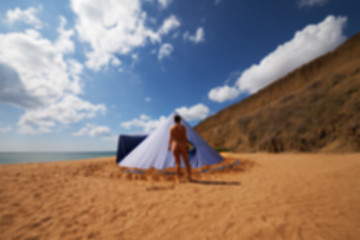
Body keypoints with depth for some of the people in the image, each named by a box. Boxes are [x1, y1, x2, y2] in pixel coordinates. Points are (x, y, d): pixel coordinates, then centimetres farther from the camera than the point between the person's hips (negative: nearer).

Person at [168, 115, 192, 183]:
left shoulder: (172, 128, -2)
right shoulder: (183, 127, -3)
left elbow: (171, 138, -4)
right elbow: (185, 137, -5)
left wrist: (169, 146, 11)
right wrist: (187, 145, 6)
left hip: (175, 146, 0)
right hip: (183, 146, 0)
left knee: (178, 163, 6)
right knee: (186, 162, 12)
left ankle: (178, 179, 8)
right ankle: (189, 177, 16)